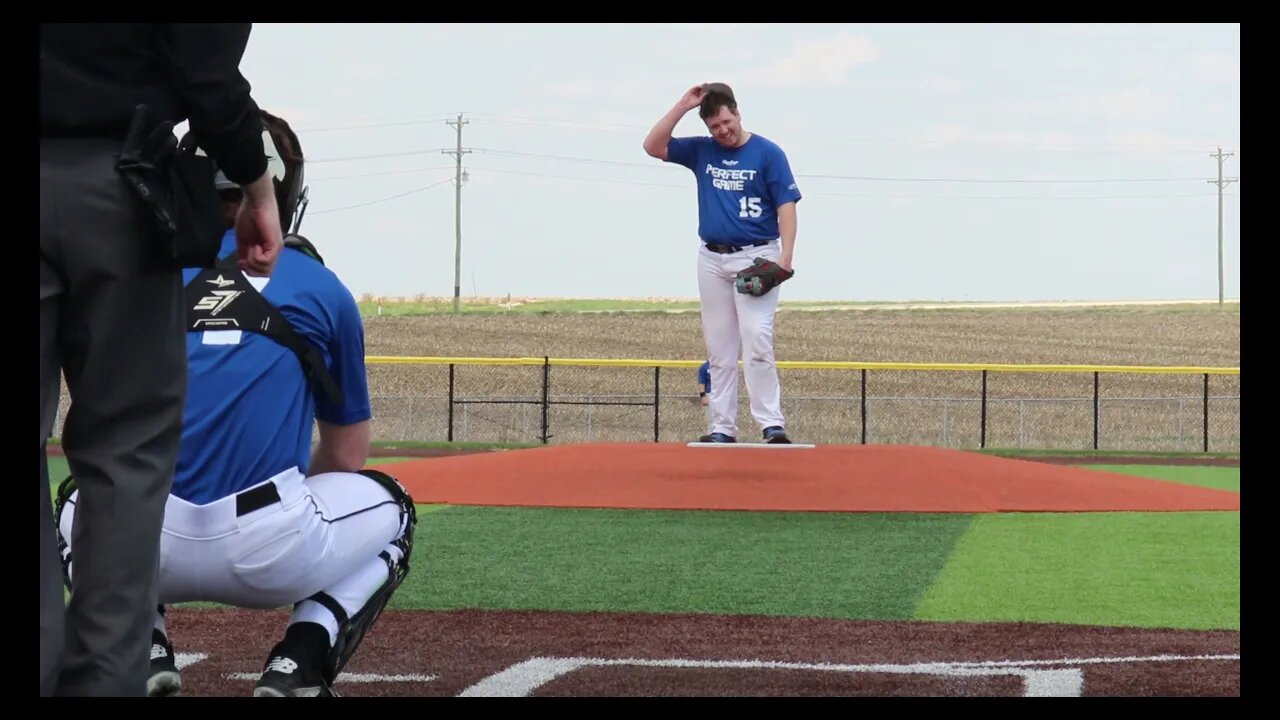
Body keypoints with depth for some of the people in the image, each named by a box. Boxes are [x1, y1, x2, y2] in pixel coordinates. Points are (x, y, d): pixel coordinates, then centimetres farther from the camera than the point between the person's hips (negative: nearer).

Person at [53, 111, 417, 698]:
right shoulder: (322, 289, 14)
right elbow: (345, 460, 23)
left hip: (140, 549, 1)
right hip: (271, 558, -1)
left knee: (77, 497, 37)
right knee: (389, 506, 31)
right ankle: (300, 664, 6)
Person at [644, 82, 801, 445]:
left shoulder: (768, 153, -4)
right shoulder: (701, 151, 9)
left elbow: (787, 205, -6)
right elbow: (653, 146, 4)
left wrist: (786, 256, -17)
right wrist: (683, 105, -3)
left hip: (756, 257, -5)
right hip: (712, 259, 5)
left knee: (757, 341, -16)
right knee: (719, 348, 5)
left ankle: (772, 424, -16)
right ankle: (722, 428, 8)